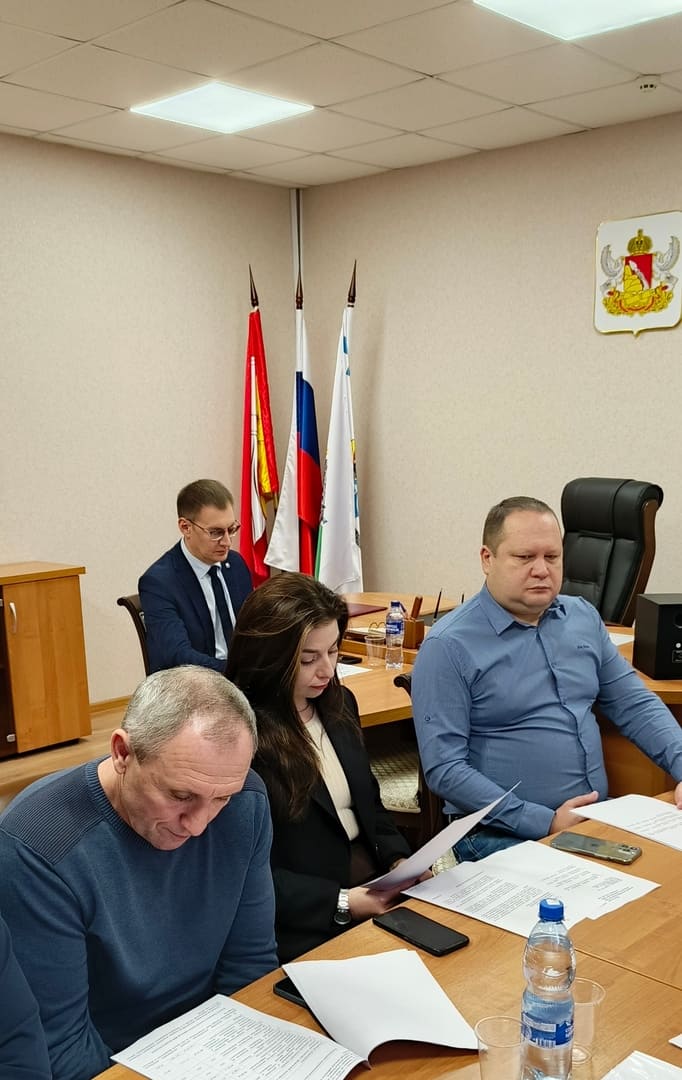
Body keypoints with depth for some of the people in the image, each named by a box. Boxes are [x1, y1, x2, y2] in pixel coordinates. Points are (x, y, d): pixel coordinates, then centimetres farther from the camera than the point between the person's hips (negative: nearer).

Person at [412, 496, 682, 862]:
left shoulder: (583, 617, 9)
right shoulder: (449, 646, -11)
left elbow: (634, 704, 14)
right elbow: (444, 768, -14)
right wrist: (545, 822, -19)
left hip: (600, 818, 6)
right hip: (502, 835, -6)